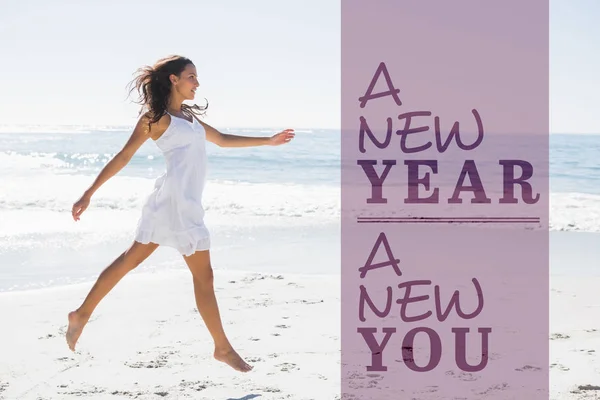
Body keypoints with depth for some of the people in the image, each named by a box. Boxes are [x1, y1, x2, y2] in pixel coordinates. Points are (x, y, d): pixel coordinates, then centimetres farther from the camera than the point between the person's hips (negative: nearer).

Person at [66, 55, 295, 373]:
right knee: (203, 274, -3)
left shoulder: (187, 116, 20)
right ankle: (223, 347, 4)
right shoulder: (156, 116, -5)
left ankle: (82, 314, 21)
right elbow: (123, 157, -6)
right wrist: (89, 194, -7)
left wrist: (268, 141, 27)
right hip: (175, 200, -9)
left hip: (186, 202, 9)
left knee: (131, 258, 13)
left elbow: (223, 140, 28)